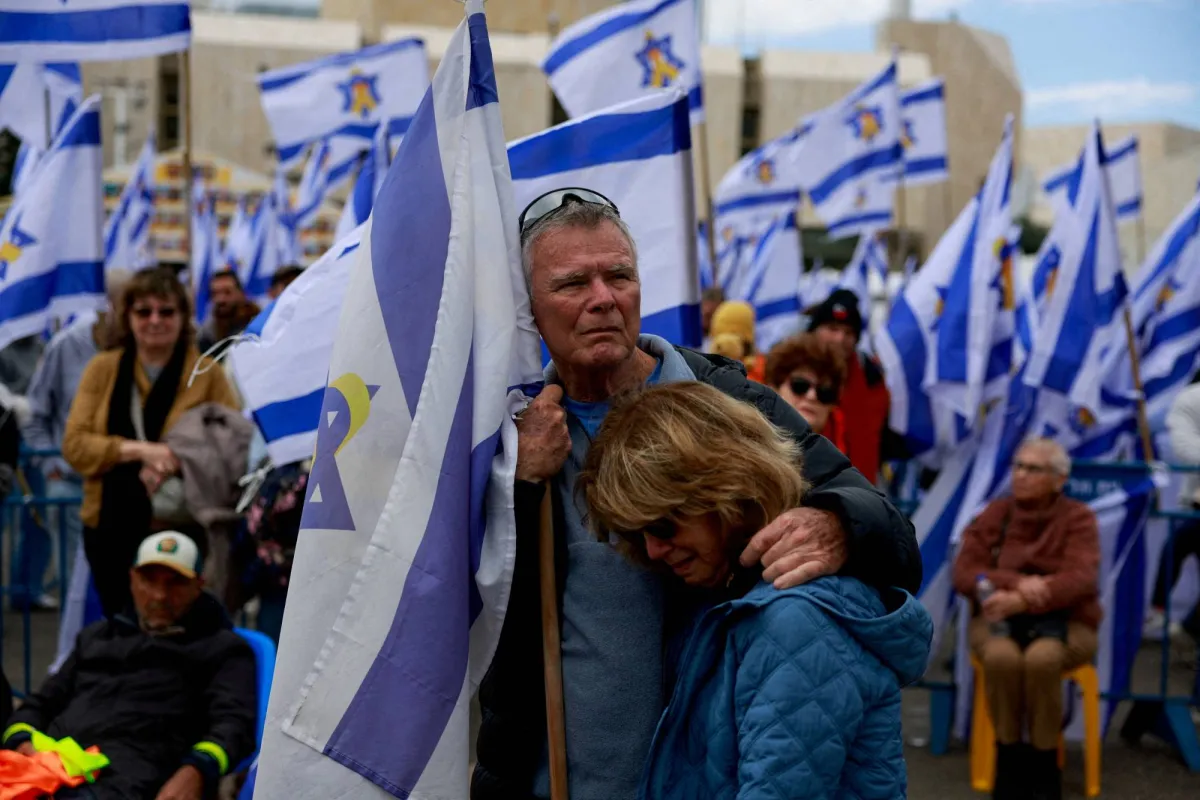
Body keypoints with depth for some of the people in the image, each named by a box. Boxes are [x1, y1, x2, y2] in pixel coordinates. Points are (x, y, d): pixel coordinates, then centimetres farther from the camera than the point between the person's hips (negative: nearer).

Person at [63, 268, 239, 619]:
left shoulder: (207, 374, 1)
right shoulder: (102, 369, 8)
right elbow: (74, 445, 0)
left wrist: (175, 462, -18)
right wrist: (139, 450, -16)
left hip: (182, 528, -3)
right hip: (111, 531, 3)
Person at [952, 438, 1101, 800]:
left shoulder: (1077, 518, -1)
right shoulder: (995, 514, 5)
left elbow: (1081, 580, -17)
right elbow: (964, 574, -4)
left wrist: (1021, 601, -31)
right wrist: (1016, 582, -24)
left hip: (1064, 622, -1)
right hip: (999, 619, 1)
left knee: (1041, 659, -37)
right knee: (1002, 657, -35)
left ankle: (1044, 762, -17)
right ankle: (1008, 756, -15)